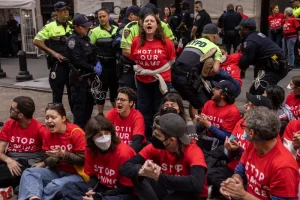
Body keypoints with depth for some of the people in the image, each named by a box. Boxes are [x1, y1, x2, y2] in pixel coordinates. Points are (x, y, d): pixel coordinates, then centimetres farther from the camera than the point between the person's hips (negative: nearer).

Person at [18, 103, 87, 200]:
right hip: (56, 171, 6)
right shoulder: (47, 134, 2)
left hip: (75, 174, -6)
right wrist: (55, 159, -19)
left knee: (57, 185, -35)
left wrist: (63, 154, -27)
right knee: (29, 172, -14)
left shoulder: (76, 133, -16)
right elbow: (48, 159, 5)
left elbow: (82, 160, -15)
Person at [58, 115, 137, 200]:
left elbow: (126, 188, -17)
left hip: (123, 193, -6)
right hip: (101, 188, 6)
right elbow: (93, 175, 7)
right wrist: (91, 191, -17)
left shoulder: (124, 152, -23)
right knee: (68, 187, -6)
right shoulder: (90, 150, -6)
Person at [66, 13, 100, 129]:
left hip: (89, 76, 9)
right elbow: (77, 61, -20)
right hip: (79, 77, -8)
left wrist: (97, 63, -1)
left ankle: (86, 127, 28)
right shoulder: (72, 40, -12)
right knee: (80, 104, -6)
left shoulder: (86, 38, 13)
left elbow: (92, 55, 20)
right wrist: (93, 68, -17)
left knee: (89, 102, 15)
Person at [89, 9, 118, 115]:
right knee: (101, 90, 1)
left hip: (114, 64, 4)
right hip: (101, 65, -4)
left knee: (115, 89, 14)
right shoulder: (95, 31, -3)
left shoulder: (116, 29, 8)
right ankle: (100, 115, 12)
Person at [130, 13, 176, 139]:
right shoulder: (136, 41, -5)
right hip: (142, 81, 3)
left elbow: (171, 61, -3)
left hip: (162, 80, -2)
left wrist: (156, 72, -12)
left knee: (160, 111, 9)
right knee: (143, 111, 13)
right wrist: (139, 69, -8)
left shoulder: (166, 42, -11)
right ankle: (145, 138, 30)